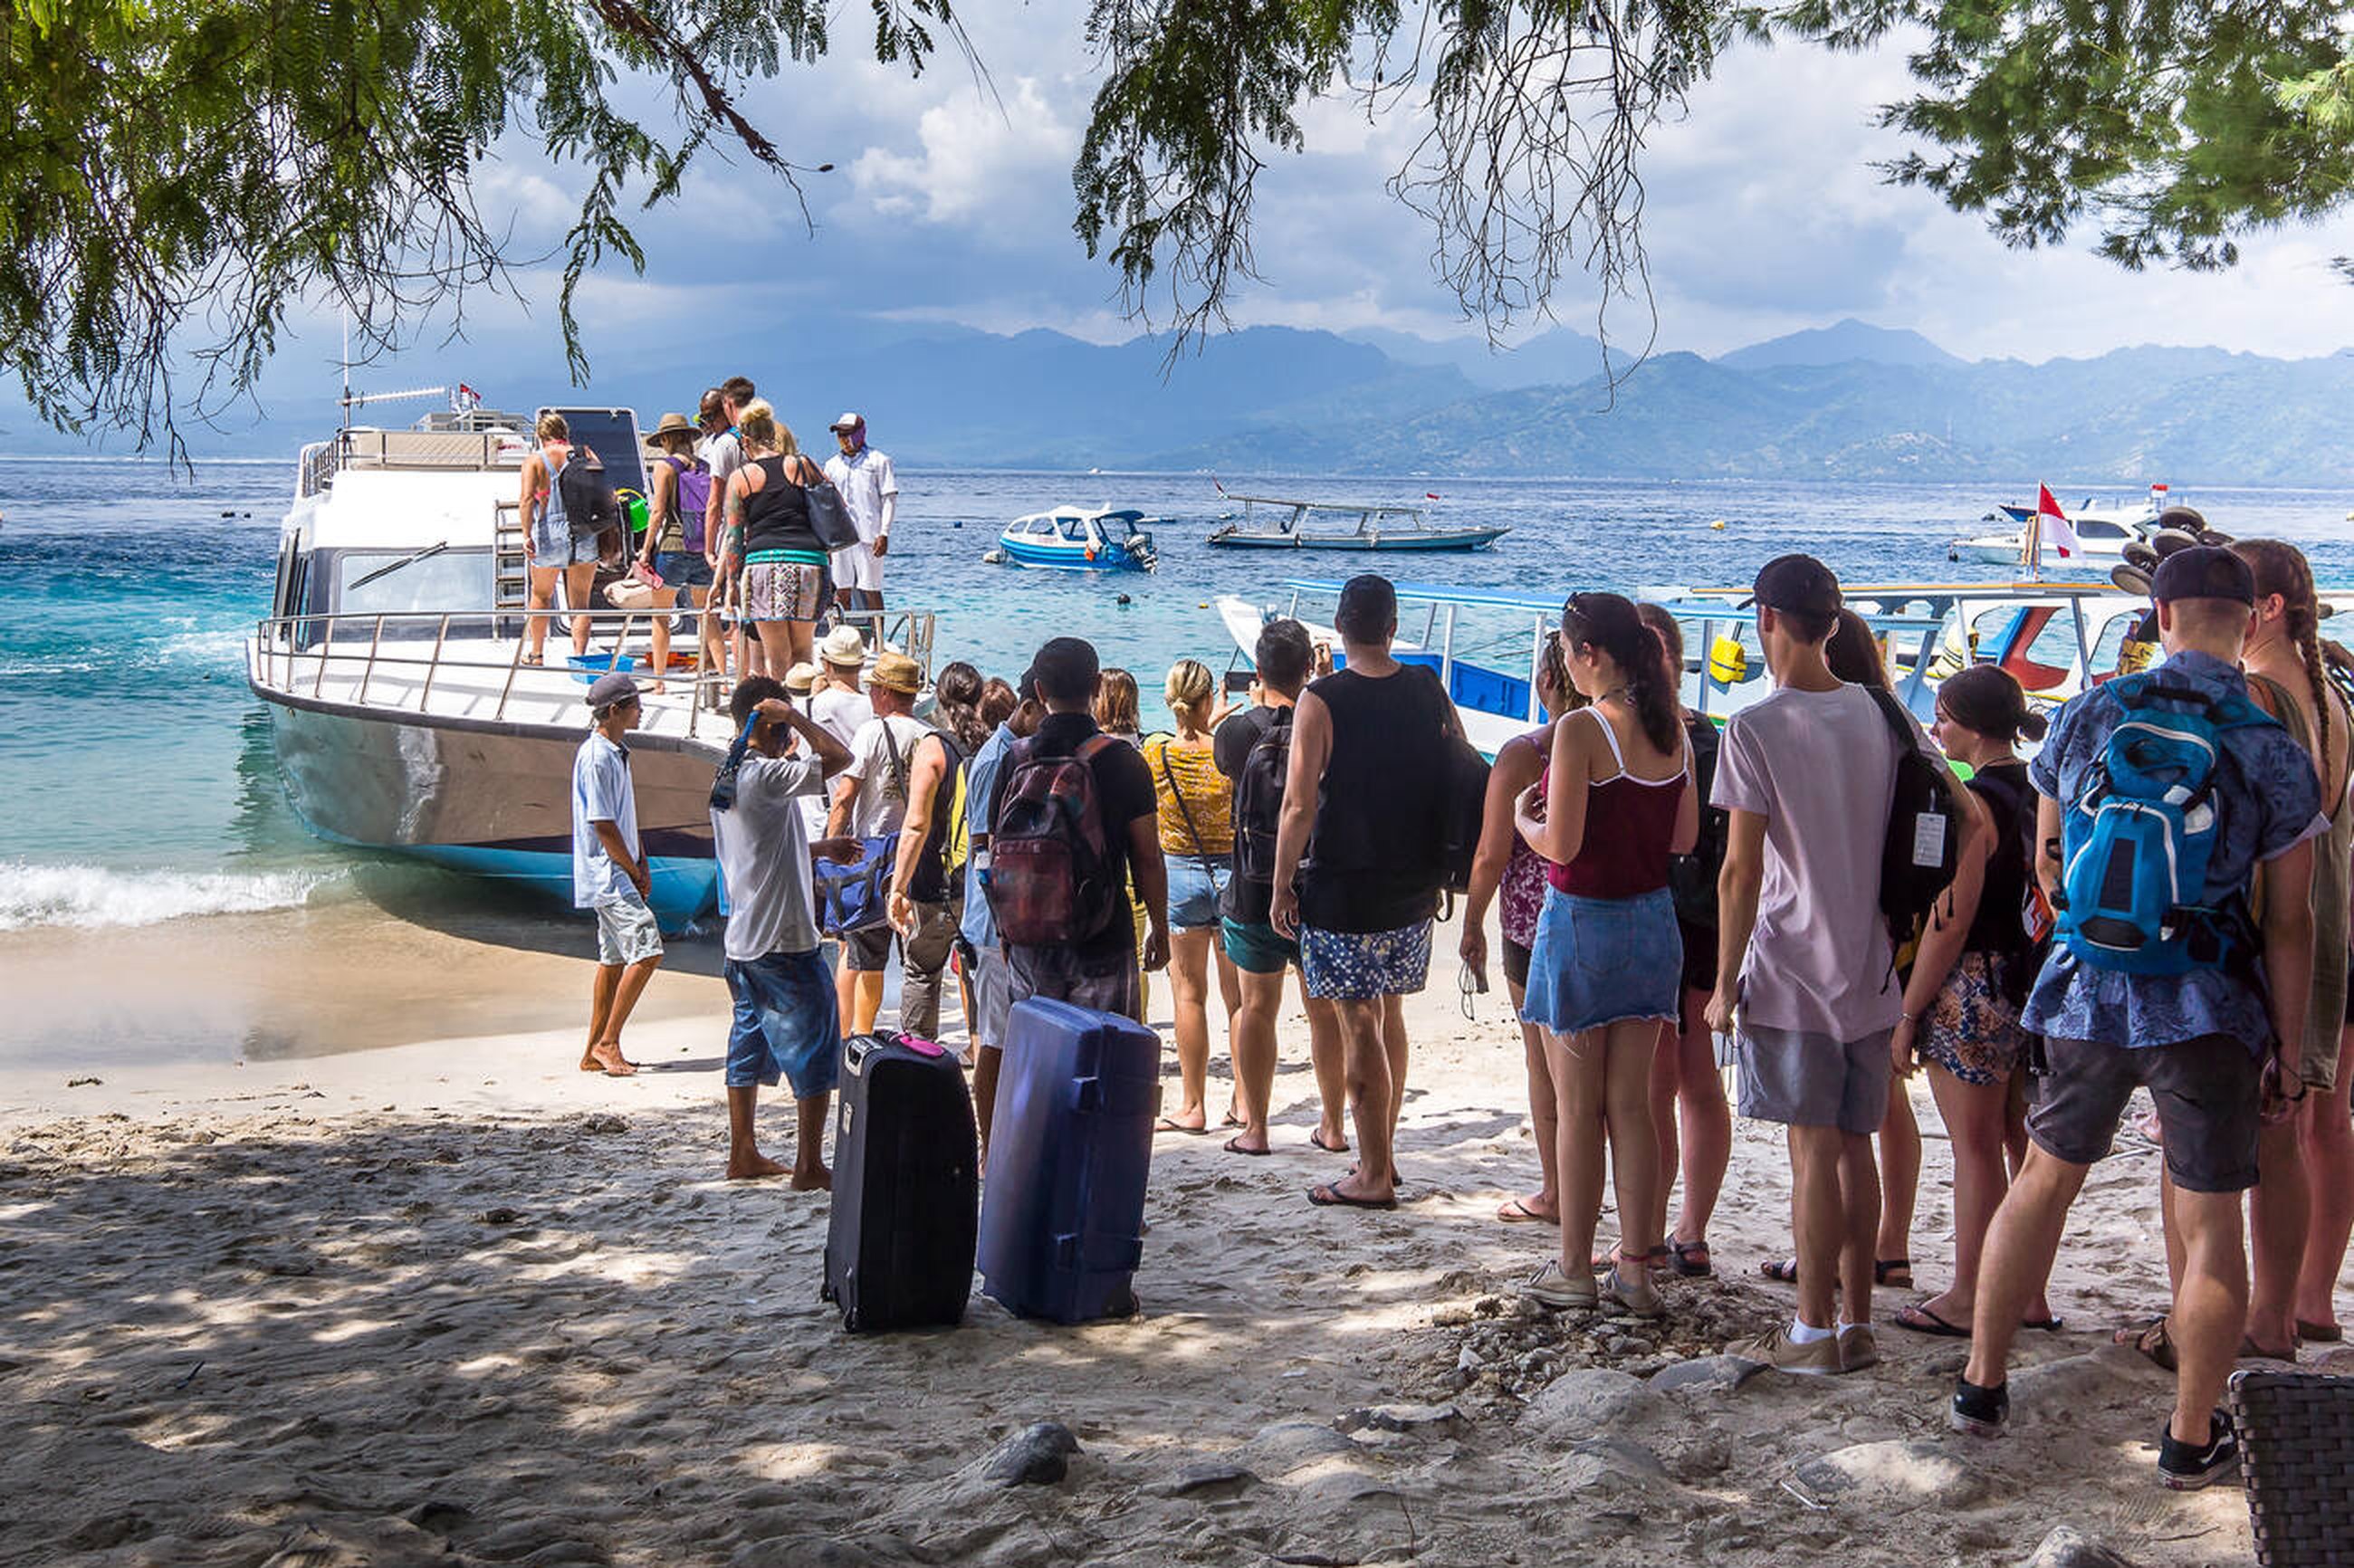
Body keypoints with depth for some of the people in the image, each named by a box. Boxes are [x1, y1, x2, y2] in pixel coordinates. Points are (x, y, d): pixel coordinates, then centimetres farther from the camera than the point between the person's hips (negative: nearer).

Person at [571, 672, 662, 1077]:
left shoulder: (617, 752, 14)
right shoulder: (595, 758, -17)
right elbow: (604, 827, -19)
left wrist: (641, 862, 12)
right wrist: (635, 871, -9)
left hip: (615, 874, 10)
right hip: (606, 873, -10)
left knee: (614, 959, 12)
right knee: (646, 950, -15)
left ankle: (595, 1052, 18)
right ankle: (607, 1043, -9)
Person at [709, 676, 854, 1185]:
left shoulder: (727, 777, 10)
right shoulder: (766, 776, -18)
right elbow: (840, 758, -23)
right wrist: (793, 716, -14)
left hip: (741, 941, 9)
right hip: (784, 942, -9)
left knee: (749, 1045, 16)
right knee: (814, 1052, -1)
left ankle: (743, 1154, 22)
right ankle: (809, 1166, 1)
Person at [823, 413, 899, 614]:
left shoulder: (878, 461, 3)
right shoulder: (832, 465, 16)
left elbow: (890, 499, -1)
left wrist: (884, 534, -10)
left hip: (868, 536, -4)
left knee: (871, 591, -4)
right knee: (842, 592, 4)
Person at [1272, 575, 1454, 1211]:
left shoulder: (1321, 701, -14)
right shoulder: (1430, 691, 1)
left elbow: (1299, 806, -16)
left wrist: (1282, 886, -6)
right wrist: (1434, 872, 18)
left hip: (1343, 890, -5)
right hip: (1413, 889, 5)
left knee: (1359, 1027, 0)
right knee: (1390, 1017, 18)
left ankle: (1373, 1177, 4)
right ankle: (1383, 1152, 27)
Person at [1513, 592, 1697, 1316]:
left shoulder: (1581, 730, -18)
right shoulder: (1671, 729, 3)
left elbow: (1560, 845, -19)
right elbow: (1685, 836, 9)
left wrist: (1524, 818, 1)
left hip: (1583, 924, -6)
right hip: (1653, 922, 6)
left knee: (1577, 1107, 5)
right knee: (1632, 1104, 11)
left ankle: (1573, 1270, 13)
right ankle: (1635, 1269, 13)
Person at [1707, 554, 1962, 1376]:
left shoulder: (1755, 730, -12)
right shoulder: (1885, 718, 5)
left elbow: (1741, 873, -14)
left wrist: (1723, 985, -6)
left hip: (1792, 976, -6)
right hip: (1872, 974, 6)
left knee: (1813, 1152, -1)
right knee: (1854, 1148, 12)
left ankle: (1815, 1332, 5)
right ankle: (1856, 1322, 18)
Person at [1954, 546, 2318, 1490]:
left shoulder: (2086, 718, -2)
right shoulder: (2276, 754, -7)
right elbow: (2290, 924, -5)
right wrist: (2288, 1050, 4)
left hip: (2087, 992, 3)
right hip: (2208, 1014, -2)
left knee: (2046, 1178, 19)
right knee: (2210, 1224, 8)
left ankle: (1981, 1386, 24)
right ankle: (2192, 1439, 14)